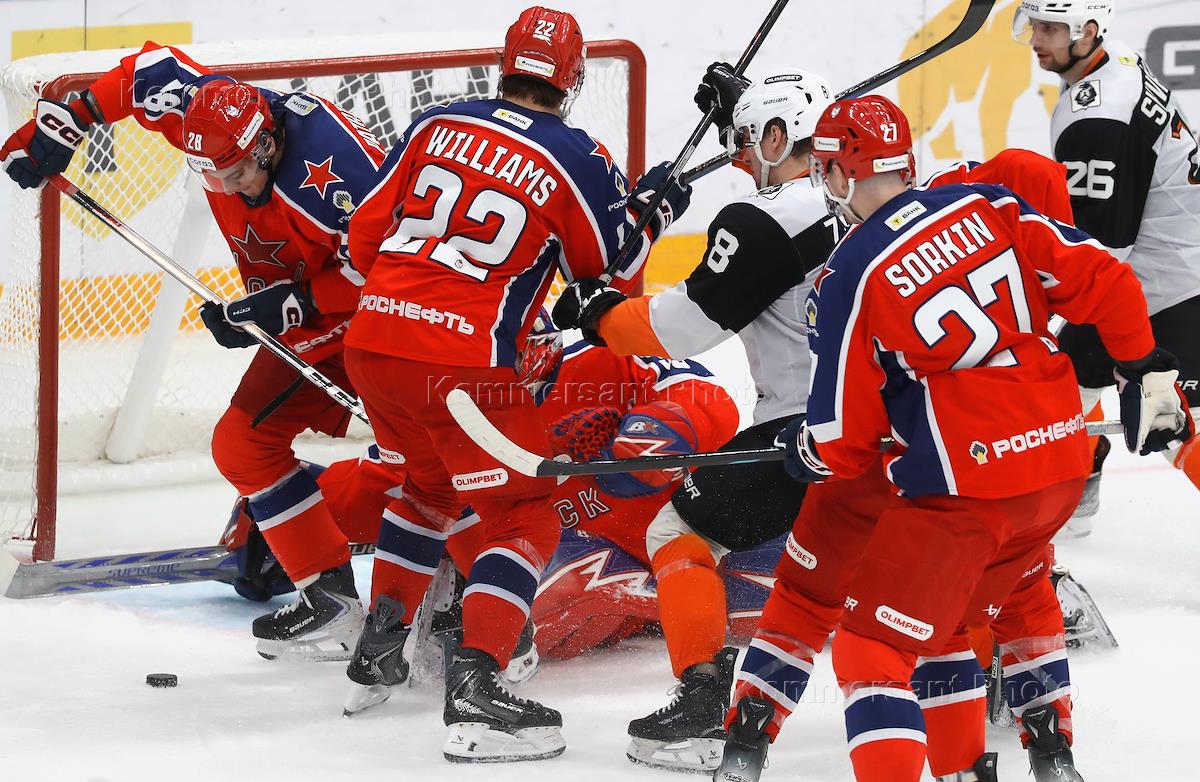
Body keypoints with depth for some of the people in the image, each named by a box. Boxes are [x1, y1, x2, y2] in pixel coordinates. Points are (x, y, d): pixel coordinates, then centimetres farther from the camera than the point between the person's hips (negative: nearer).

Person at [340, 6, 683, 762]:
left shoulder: (436, 126, 10)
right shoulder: (577, 159, -2)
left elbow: (366, 237, 14)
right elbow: (614, 273, 9)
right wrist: (651, 211, 26)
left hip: (372, 339, 6)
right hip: (463, 364, -6)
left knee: (429, 483, 32)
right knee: (525, 519, 4)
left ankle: (382, 632, 35)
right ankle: (475, 683, -13)